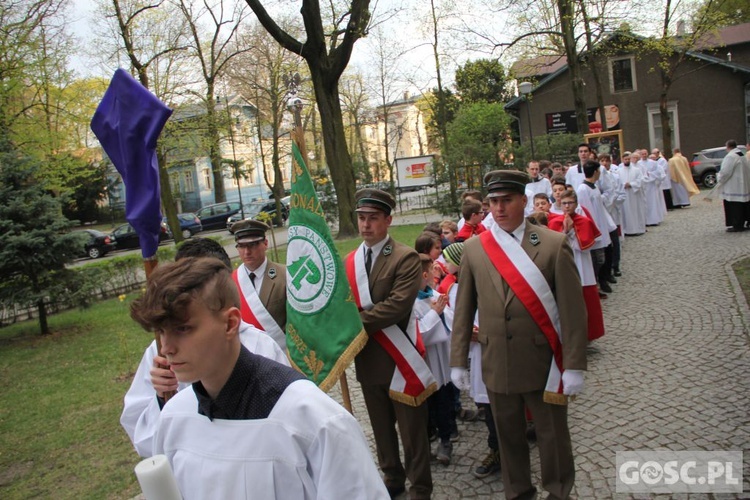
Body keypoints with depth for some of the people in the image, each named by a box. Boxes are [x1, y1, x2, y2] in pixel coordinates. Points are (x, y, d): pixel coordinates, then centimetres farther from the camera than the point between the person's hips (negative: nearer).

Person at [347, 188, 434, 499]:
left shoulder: (406, 258, -12)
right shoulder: (349, 261, 7)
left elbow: (398, 305, -24)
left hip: (399, 359, -6)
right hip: (367, 359, 6)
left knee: (412, 430, 8)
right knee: (381, 427, 22)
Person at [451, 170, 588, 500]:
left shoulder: (554, 243, -7)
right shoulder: (473, 248, 0)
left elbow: (572, 309, -8)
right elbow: (463, 309, 4)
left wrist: (574, 365, -9)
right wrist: (458, 360, 3)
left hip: (544, 363, -2)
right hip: (497, 364, 2)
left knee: (553, 435, 14)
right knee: (508, 435, 17)